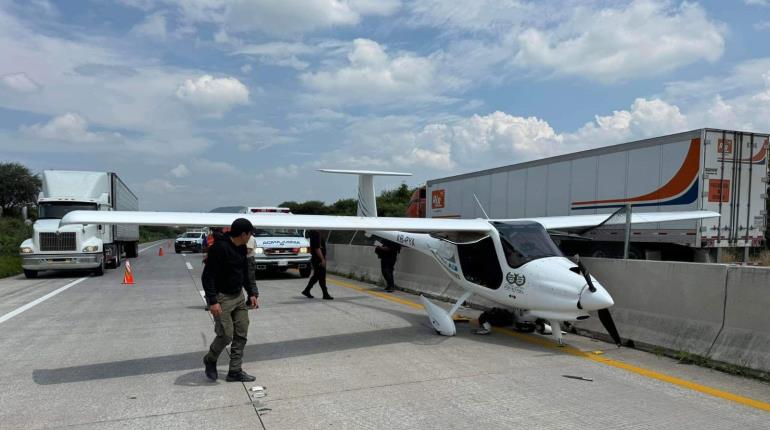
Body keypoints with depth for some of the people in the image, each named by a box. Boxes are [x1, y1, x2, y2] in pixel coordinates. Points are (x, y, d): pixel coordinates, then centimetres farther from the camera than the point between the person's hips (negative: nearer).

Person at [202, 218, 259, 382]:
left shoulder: (242, 248, 5)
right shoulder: (219, 248, -21)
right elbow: (207, 276, -21)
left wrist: (251, 293, 9)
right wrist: (213, 301, -25)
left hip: (238, 296, 8)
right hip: (221, 298, -8)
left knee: (241, 334, 6)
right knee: (226, 335, -6)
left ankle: (235, 371, 16)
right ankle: (210, 360, 23)